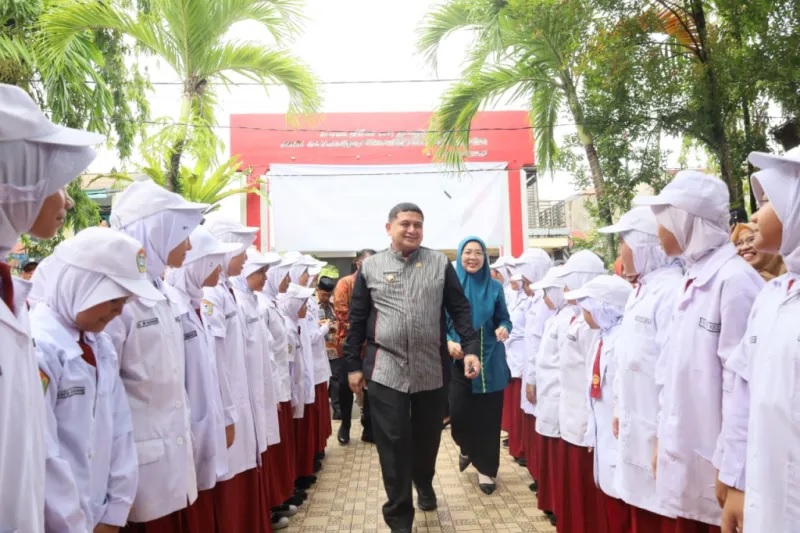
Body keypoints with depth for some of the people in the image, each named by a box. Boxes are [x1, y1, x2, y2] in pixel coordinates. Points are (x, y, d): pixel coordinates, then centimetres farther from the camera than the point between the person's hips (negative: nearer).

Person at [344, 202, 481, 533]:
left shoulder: (440, 264, 3)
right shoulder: (371, 267, 3)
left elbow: (460, 309, 3)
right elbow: (357, 319, 5)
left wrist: (471, 349, -9)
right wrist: (353, 365, 3)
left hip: (432, 368, 2)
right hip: (385, 370, -1)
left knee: (427, 437, 16)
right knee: (393, 443, 0)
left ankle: (424, 484, 47)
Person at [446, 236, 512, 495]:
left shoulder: (494, 287, 1)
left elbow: (504, 319, 4)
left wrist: (503, 329, -19)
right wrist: (448, 342, -18)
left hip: (490, 360, 1)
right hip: (459, 360, 0)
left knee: (488, 415, 5)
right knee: (458, 414, -3)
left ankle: (486, 469, 24)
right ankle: (467, 449, 33)